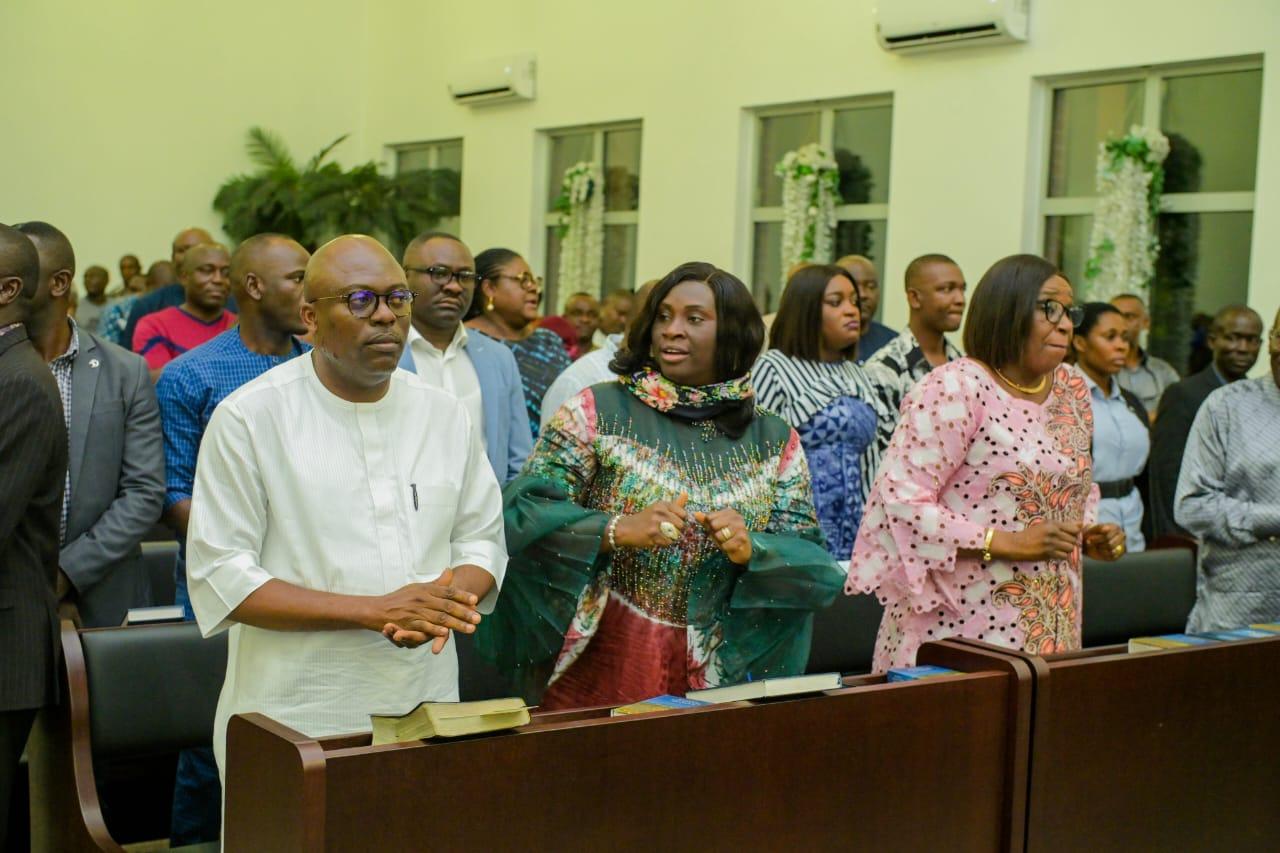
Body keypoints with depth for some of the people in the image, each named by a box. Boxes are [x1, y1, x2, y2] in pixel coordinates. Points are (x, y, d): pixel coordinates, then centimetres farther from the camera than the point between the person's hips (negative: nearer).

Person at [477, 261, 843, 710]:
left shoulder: (776, 442, 5)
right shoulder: (598, 412, -2)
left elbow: (814, 564, 2)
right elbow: (523, 513, -10)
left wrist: (751, 550, -18)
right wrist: (616, 530, -24)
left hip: (724, 675, 2)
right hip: (603, 670, -2)